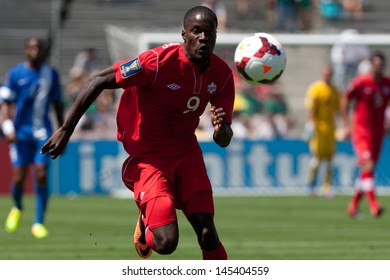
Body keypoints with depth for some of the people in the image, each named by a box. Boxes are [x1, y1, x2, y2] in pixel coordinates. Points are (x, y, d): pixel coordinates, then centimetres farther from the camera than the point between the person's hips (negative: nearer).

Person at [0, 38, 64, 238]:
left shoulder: (51, 74, 8)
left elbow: (58, 104, 16)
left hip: (42, 132, 1)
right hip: (21, 131, -1)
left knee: (41, 175, -10)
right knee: (19, 177, -2)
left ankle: (38, 223, -4)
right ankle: (17, 208, 30)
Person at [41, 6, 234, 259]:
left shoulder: (222, 74, -6)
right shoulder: (160, 61, -23)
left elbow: (224, 140, 1)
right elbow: (100, 81, -16)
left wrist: (221, 129, -25)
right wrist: (66, 130, -13)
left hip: (186, 152, 5)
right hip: (148, 157, -5)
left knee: (208, 236, -7)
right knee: (166, 242, -17)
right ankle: (147, 221, 18)